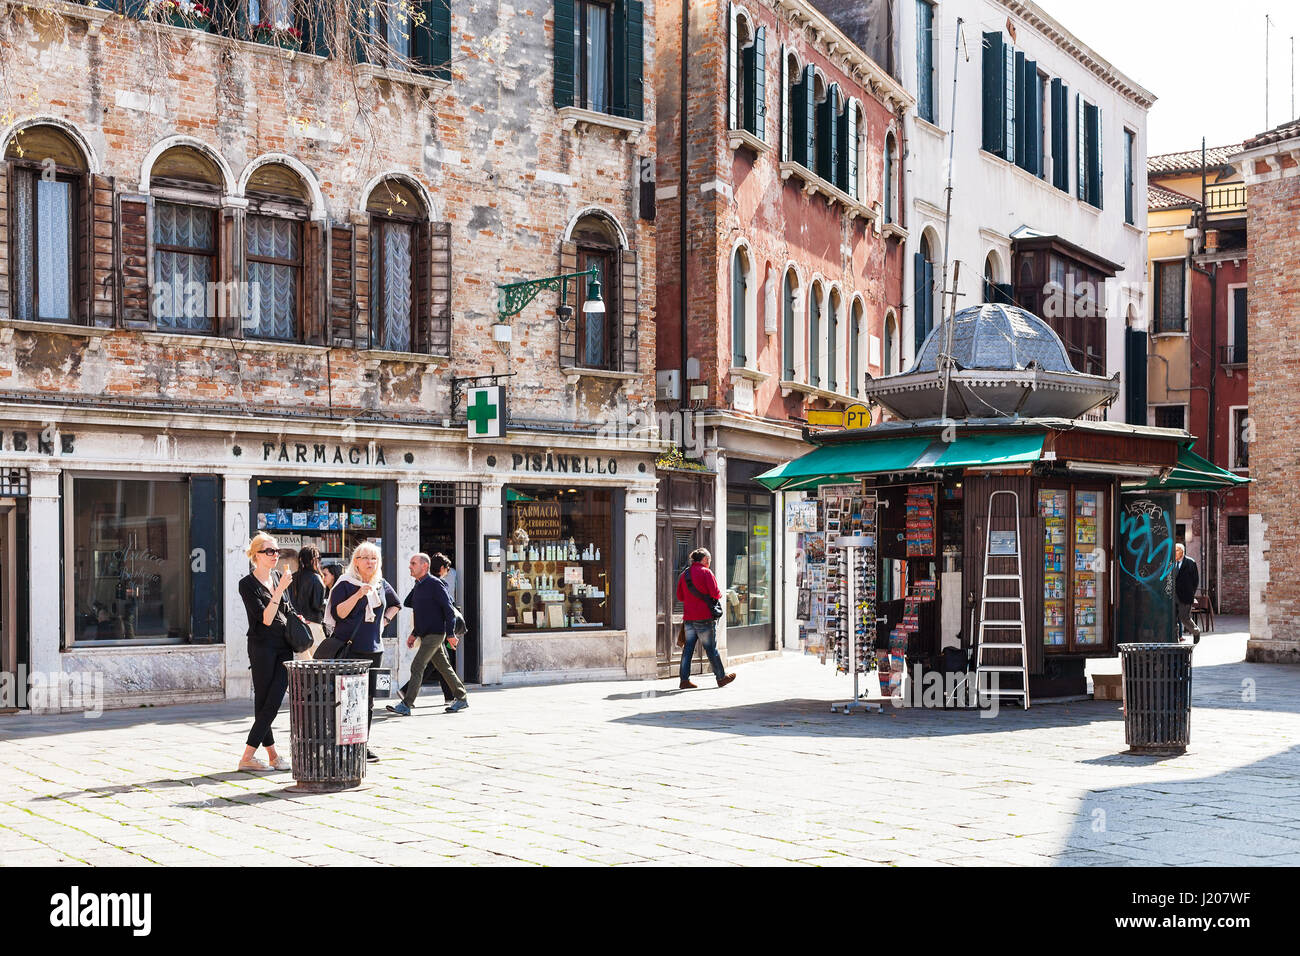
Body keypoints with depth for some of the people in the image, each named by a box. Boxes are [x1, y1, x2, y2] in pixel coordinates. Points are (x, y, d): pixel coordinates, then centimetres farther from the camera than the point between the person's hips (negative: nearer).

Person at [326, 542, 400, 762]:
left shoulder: (382, 585, 13)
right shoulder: (345, 585, -3)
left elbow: (395, 605, 32)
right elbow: (337, 613, -14)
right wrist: (358, 595, -23)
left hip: (374, 649, 6)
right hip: (349, 650, -6)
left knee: (368, 700, 7)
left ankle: (364, 744, 14)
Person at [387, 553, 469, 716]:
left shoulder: (435, 584, -13)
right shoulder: (417, 586, 14)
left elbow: (449, 610, -14)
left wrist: (450, 634, -16)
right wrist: (414, 634, 20)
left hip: (435, 634, -9)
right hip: (425, 634, 9)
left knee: (417, 666, -13)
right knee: (444, 667, 14)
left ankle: (406, 705, -13)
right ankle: (462, 698, 22)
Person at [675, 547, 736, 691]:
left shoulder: (684, 574, 10)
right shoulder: (706, 572, -8)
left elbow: (680, 596, 14)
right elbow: (715, 593, -13)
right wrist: (720, 595, 8)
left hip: (688, 618, 5)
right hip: (705, 617, -5)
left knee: (688, 648, 7)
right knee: (711, 648, 4)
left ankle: (684, 679, 4)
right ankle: (721, 677, 15)